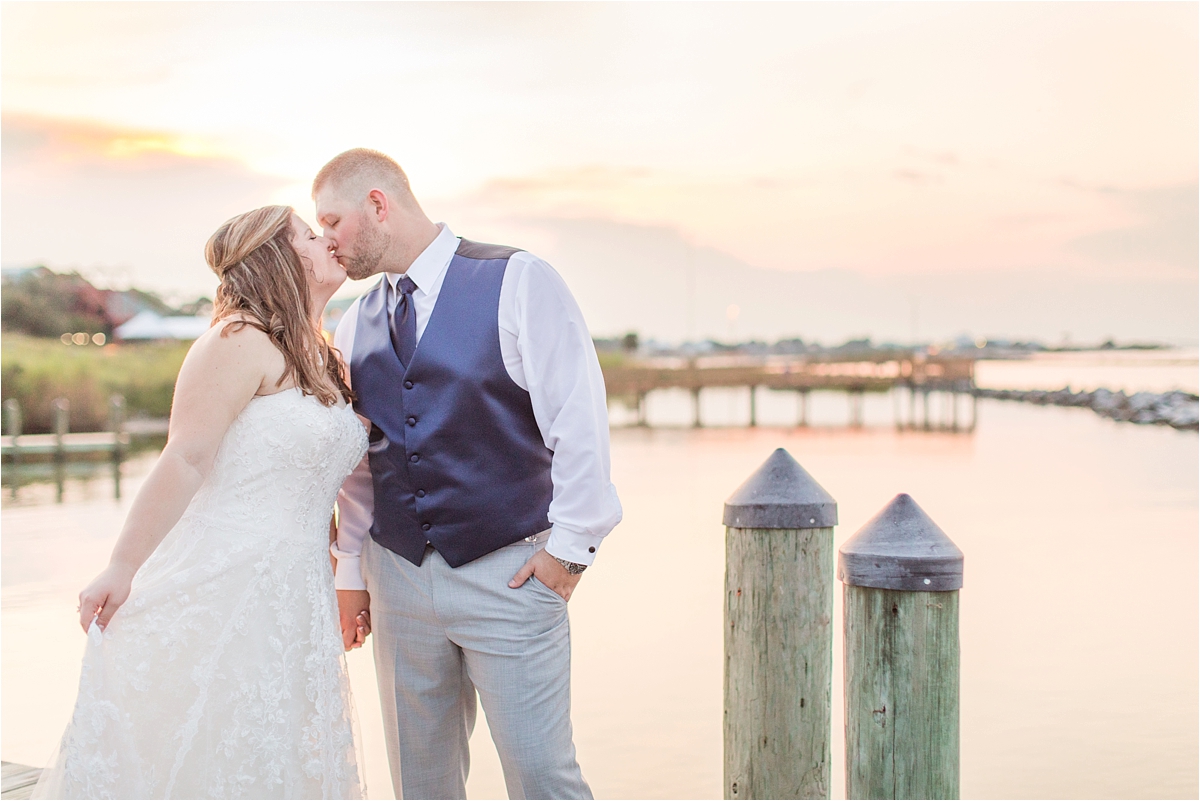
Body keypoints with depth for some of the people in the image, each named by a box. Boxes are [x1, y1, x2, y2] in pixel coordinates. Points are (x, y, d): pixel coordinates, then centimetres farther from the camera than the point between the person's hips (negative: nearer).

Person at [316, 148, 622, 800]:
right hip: (398, 580, 5)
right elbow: (355, 461, 16)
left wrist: (569, 544, -10)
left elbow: (579, 416, -10)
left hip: (508, 574, -5)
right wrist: (350, 571, 16)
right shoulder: (354, 326, 10)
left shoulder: (516, 283, -7)